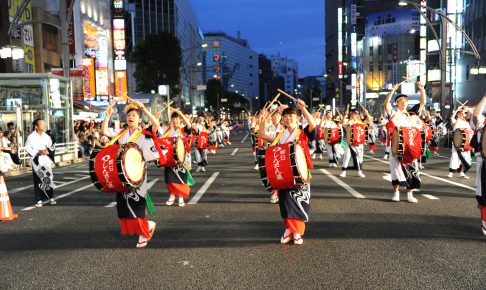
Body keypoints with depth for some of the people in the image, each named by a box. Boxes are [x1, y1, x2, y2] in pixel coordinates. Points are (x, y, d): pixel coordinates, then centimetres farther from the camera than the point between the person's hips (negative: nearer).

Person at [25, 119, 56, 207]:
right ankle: (39, 200, 7)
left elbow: (52, 148, 10)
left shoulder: (47, 136, 6)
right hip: (37, 161, -3)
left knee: (49, 179, 4)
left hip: (47, 161, 3)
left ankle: (50, 197, 17)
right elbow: (28, 150, -6)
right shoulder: (31, 137, -5)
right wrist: (39, 152, -17)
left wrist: (48, 151, -11)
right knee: (38, 181, -2)